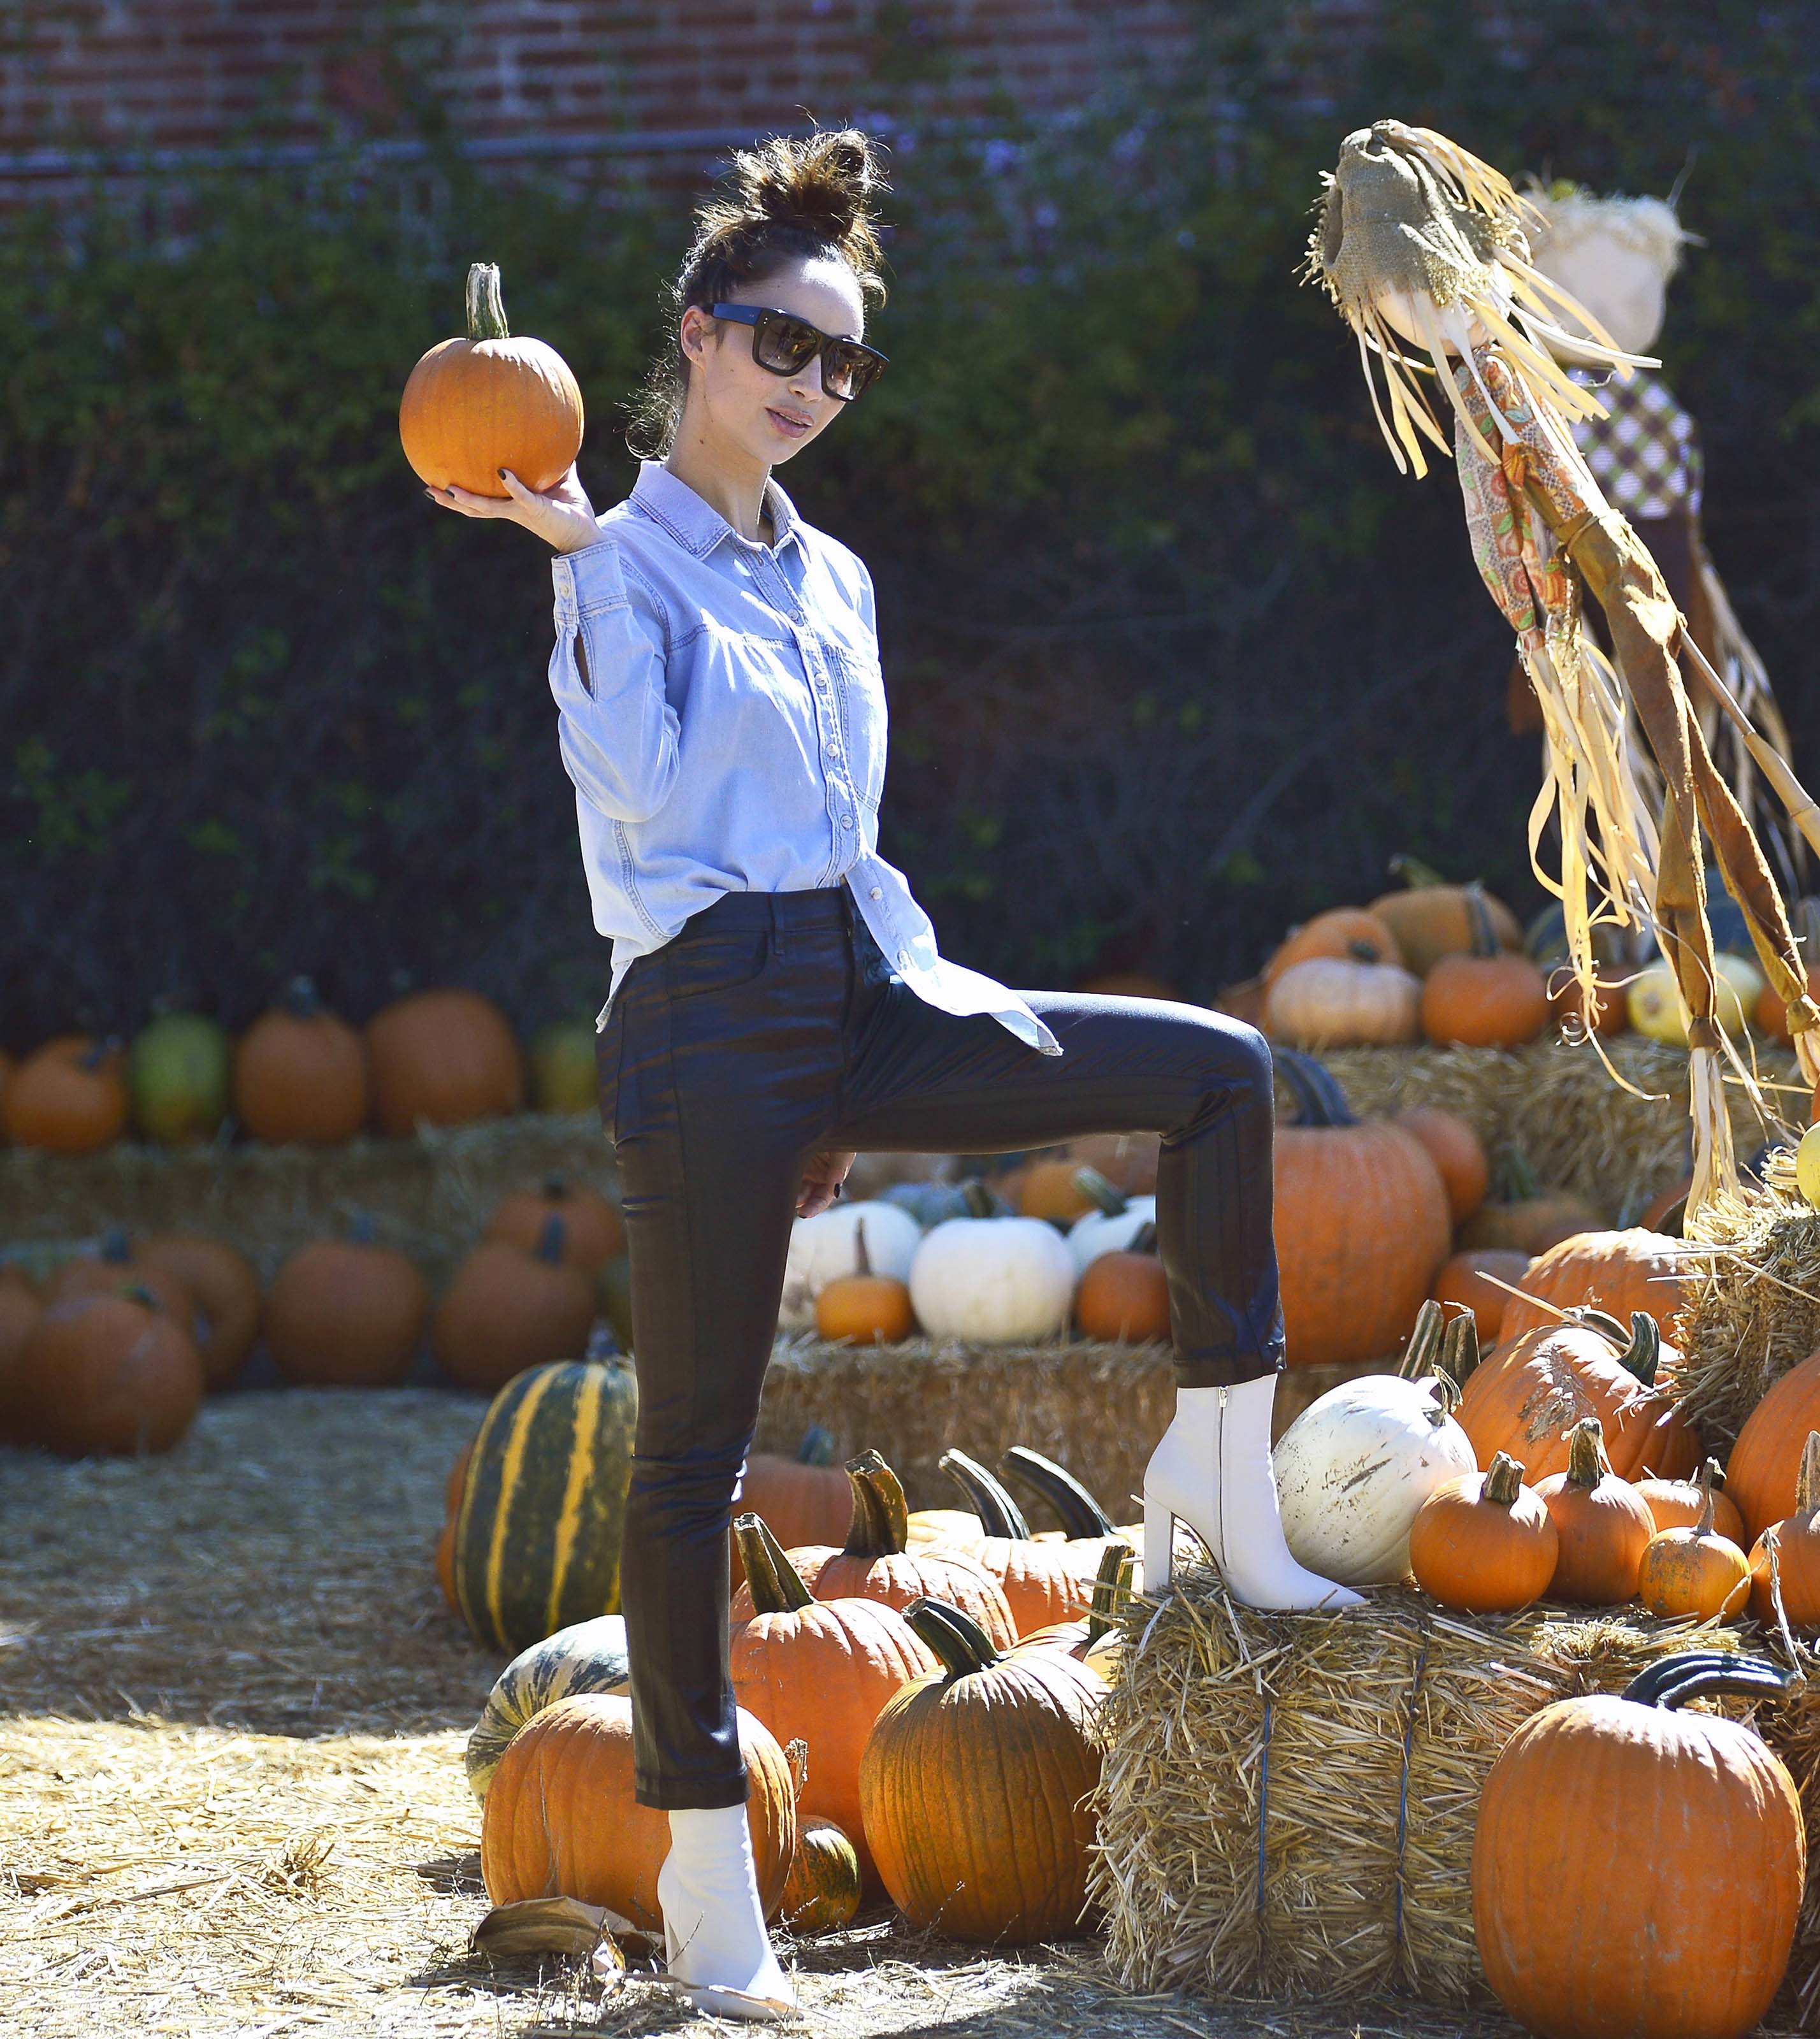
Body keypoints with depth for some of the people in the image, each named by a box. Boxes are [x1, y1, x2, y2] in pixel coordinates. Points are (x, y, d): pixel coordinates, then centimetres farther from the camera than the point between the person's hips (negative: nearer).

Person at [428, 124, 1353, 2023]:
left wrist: (918, 993, 17)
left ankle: (1219, 1482, 1)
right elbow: (634, 779, -17)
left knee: (1218, 1069, -4)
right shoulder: (622, 564, -2)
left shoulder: (832, 577, 19)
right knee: (698, 1433, -3)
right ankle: (702, 1864, 4)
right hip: (707, 1012, -7)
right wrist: (584, 548, -17)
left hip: (856, 1003, 7)